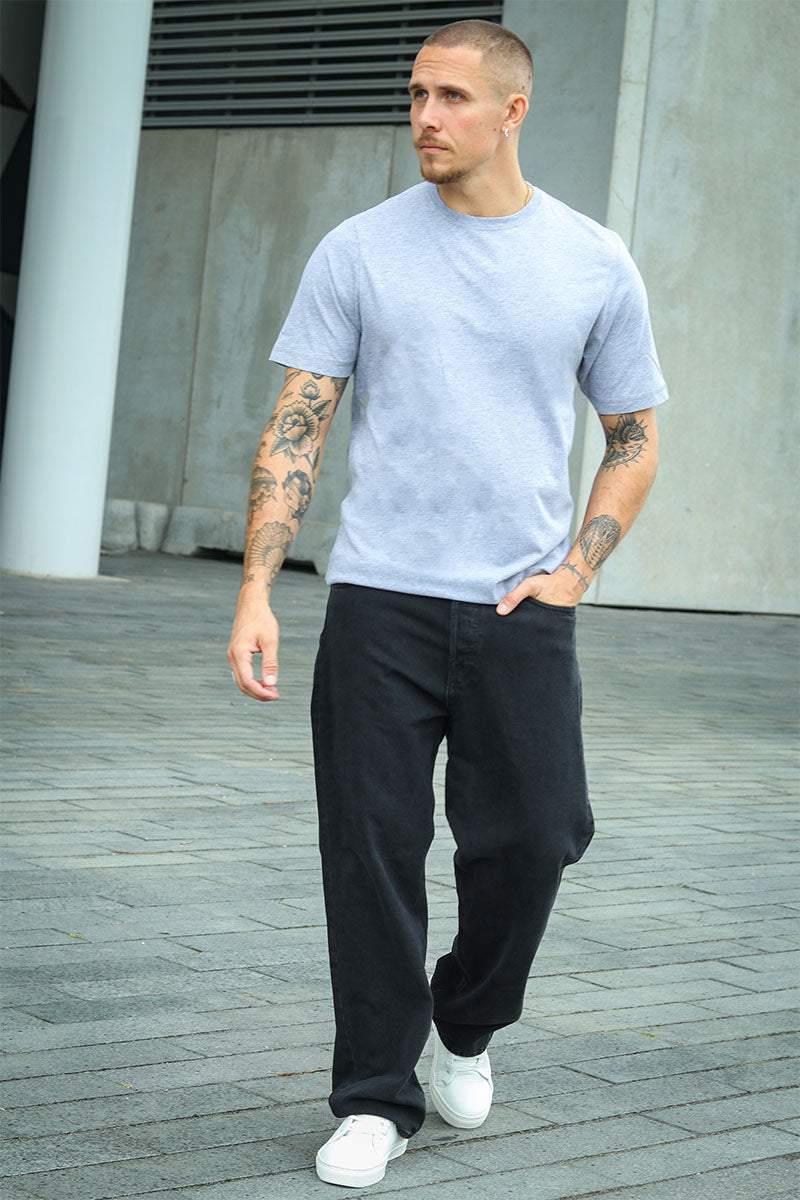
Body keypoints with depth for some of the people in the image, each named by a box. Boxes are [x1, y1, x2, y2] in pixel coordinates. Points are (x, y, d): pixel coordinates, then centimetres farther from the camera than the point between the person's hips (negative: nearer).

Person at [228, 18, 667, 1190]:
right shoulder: (359, 251, 3)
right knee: (373, 852, 1)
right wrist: (256, 591, -8)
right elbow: (295, 431, 1)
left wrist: (575, 569, -1)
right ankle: (376, 1098, 14)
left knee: (532, 835, -1)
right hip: (379, 603, 0)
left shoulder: (594, 265, 4)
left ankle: (466, 1028, 28)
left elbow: (635, 438, 13)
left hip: (521, 609, 1)